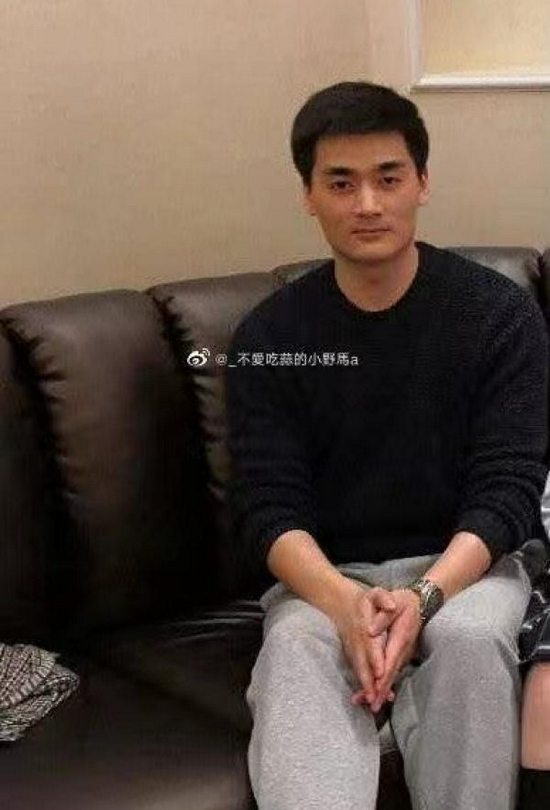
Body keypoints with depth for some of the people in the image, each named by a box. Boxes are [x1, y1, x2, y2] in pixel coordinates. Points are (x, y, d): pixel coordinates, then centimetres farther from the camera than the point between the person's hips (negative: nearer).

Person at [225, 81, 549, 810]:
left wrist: (424, 597, -28)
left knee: (467, 640, -34)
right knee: (297, 651, -33)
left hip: (463, 565, 0)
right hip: (325, 575, 1)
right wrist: (345, 602, -29)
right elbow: (267, 505, -7)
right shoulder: (269, 338, -1)